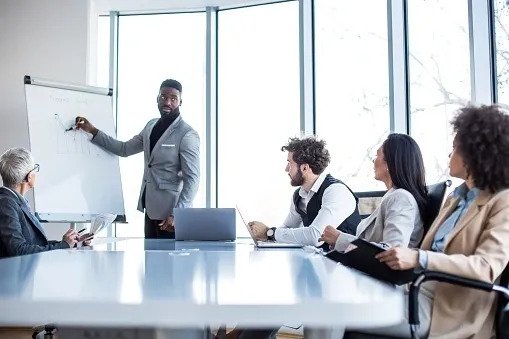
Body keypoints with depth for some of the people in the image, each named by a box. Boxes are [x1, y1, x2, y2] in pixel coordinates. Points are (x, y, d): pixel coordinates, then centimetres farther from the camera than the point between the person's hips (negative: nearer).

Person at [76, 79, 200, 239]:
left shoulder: (187, 135, -12)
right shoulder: (151, 126, 11)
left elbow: (192, 179, -15)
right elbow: (125, 149, 18)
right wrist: (93, 131, 10)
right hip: (150, 210, 7)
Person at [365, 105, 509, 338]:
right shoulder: (456, 197, 20)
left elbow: (487, 267, -20)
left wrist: (419, 258, -29)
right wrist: (404, 257, -1)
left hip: (444, 307, -7)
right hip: (416, 286, 8)